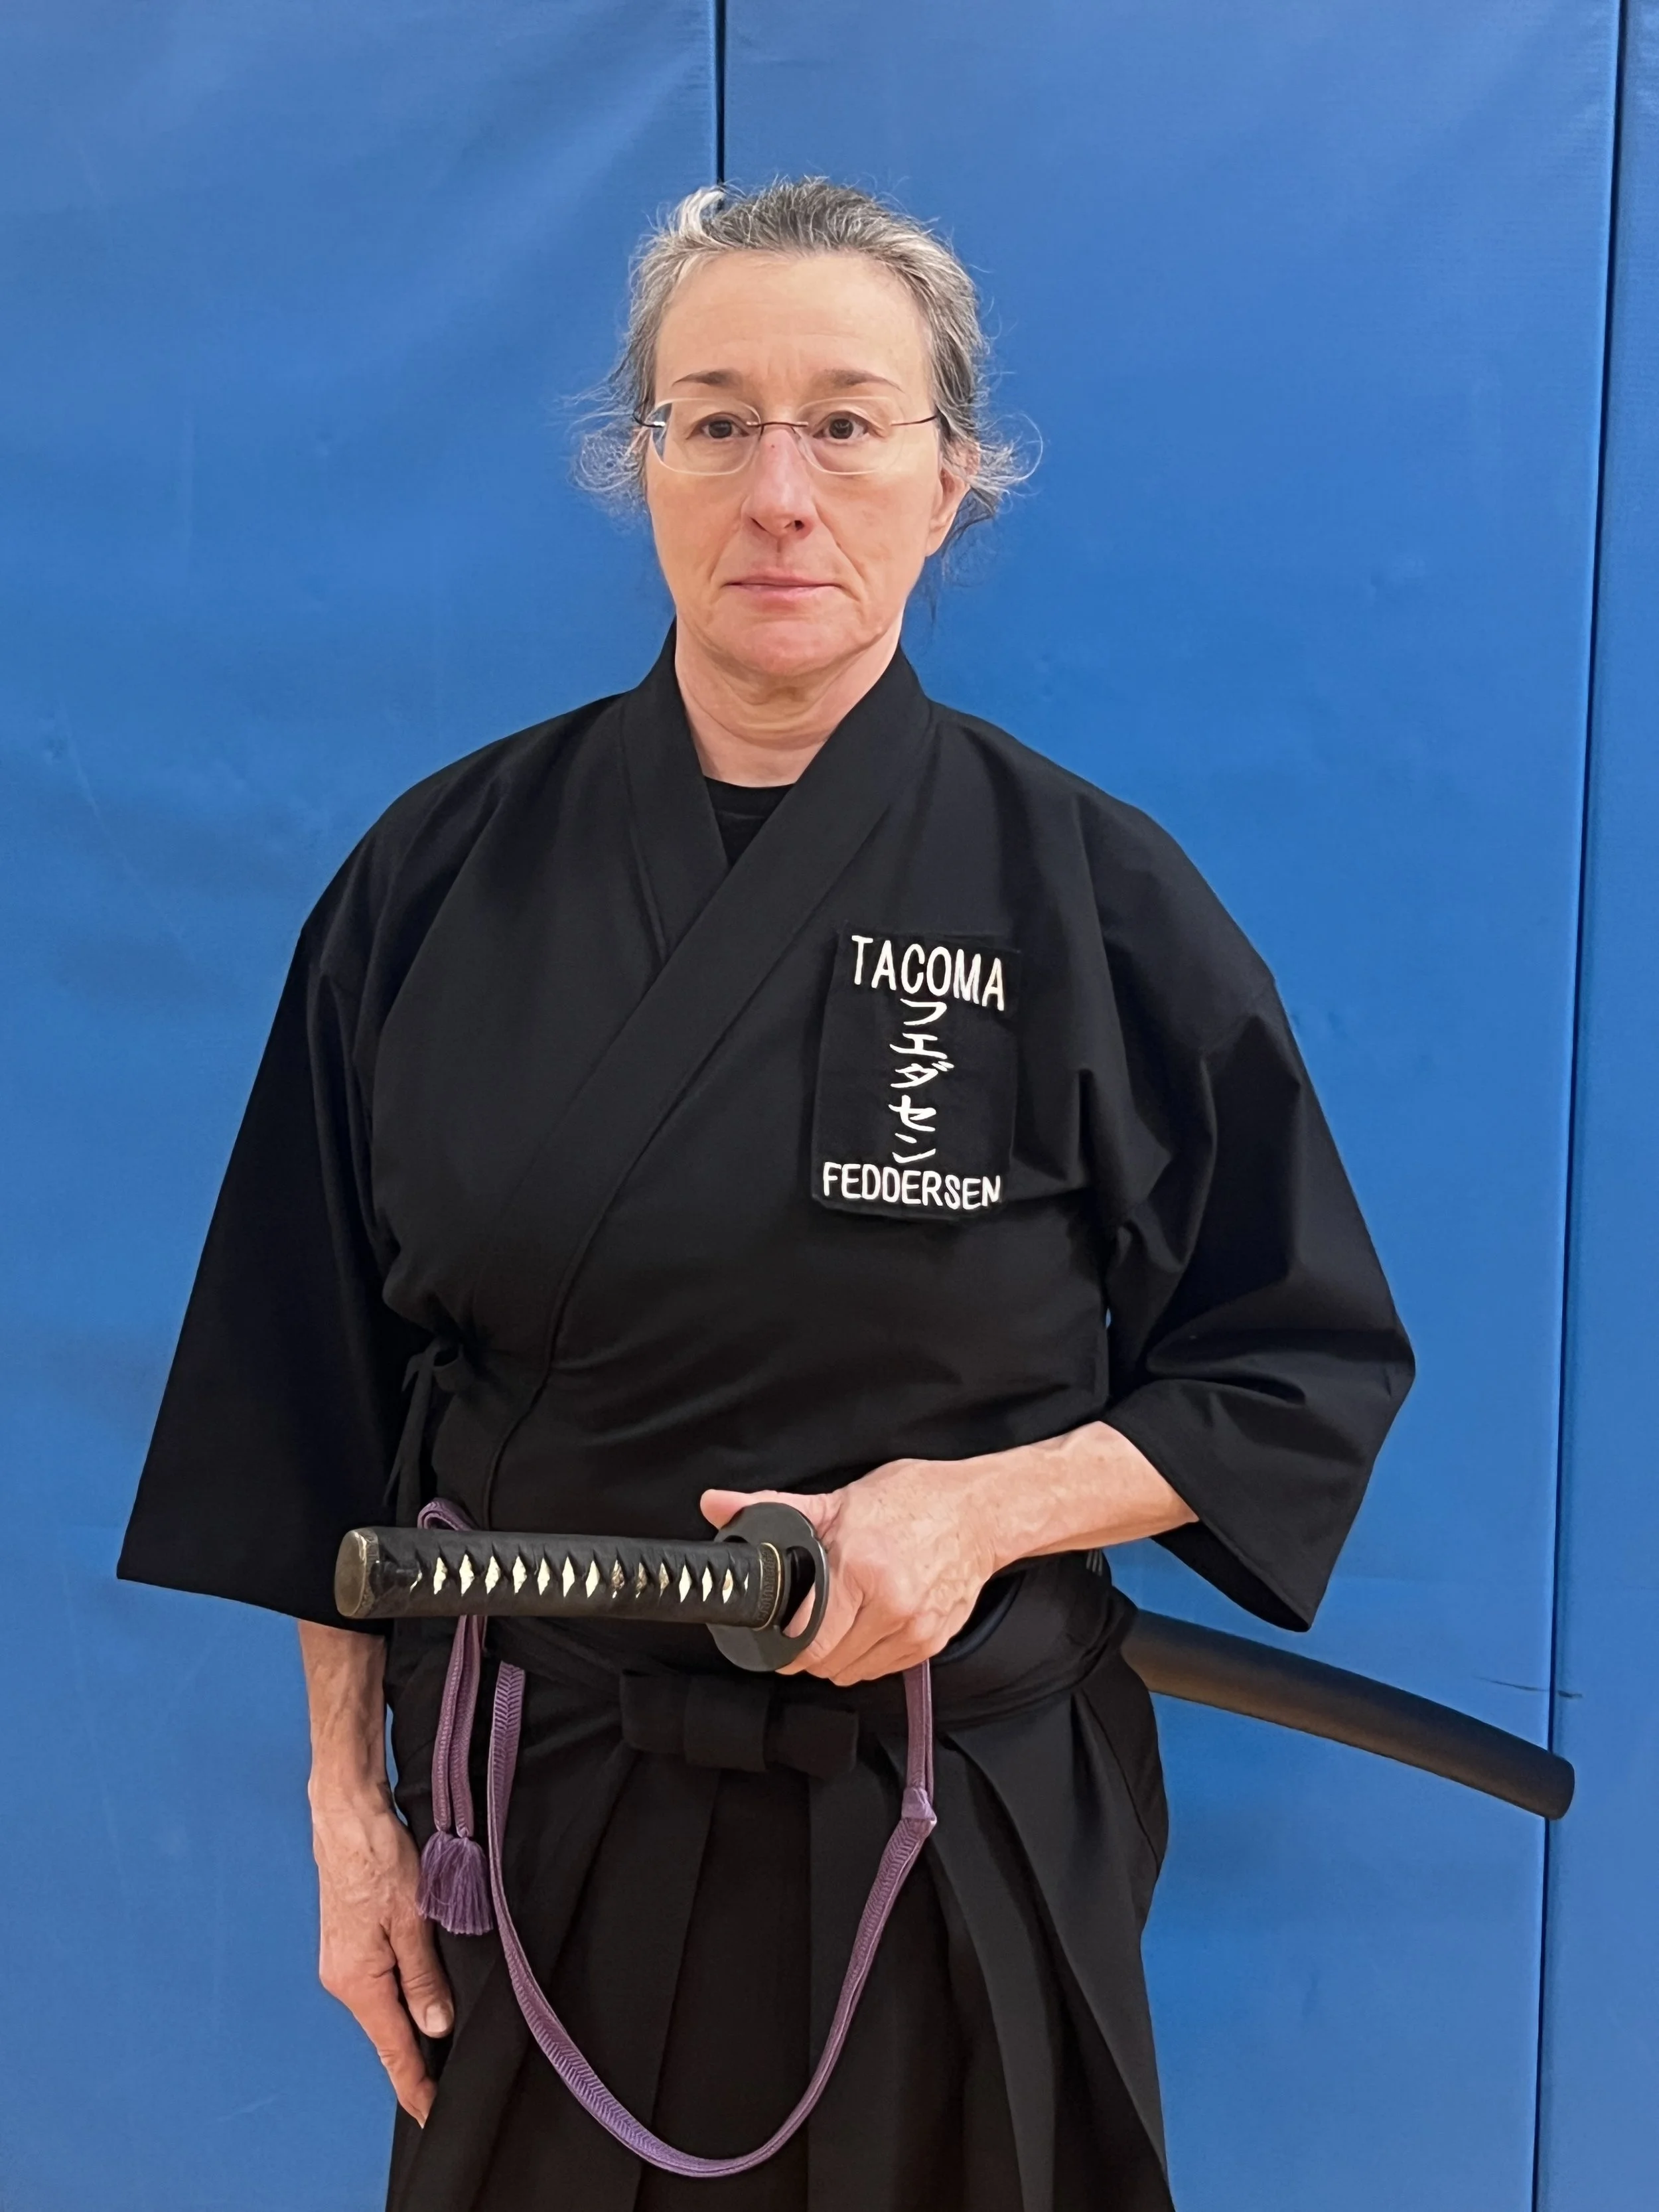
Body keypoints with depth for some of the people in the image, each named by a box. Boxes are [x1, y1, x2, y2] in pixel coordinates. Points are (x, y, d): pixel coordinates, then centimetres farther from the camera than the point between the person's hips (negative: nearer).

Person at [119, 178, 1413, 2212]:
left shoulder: (1092, 897, -9)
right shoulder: (448, 875, -4)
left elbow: (1304, 1374, -2)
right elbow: (322, 1388, 2)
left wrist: (987, 1505, -17)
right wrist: (350, 1799, 2)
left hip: (956, 1842, -1)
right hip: (538, 1840, 2)